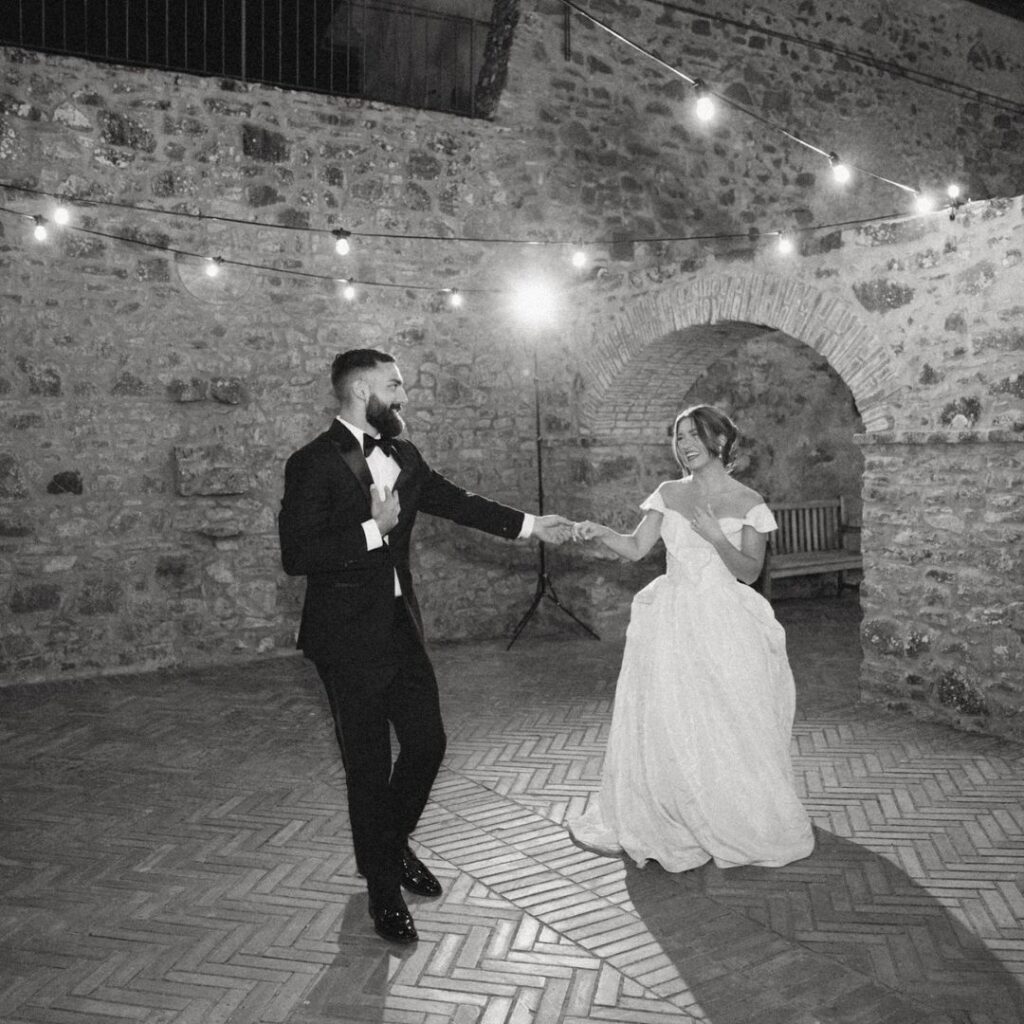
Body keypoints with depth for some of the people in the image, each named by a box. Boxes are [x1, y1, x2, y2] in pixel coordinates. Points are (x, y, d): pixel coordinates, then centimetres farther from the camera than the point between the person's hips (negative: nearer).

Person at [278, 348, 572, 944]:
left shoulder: (403, 457, 6)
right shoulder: (314, 464, -15)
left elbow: (456, 502, 15)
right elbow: (296, 555, -22)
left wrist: (531, 525, 13)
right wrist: (374, 530, -22)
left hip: (401, 627, 7)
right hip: (349, 638, -7)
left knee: (427, 742, 13)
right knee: (369, 765, 6)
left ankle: (394, 843, 40)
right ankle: (383, 885, 27)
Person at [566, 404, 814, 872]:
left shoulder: (747, 503, -3)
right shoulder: (668, 494, 6)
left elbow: (749, 571, -6)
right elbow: (635, 547, 0)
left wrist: (715, 536, -21)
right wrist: (599, 531, -17)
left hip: (723, 627, -3)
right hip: (672, 622, 3)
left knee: (728, 731, 4)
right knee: (663, 727, 5)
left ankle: (743, 827, 26)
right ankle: (665, 823, 25)